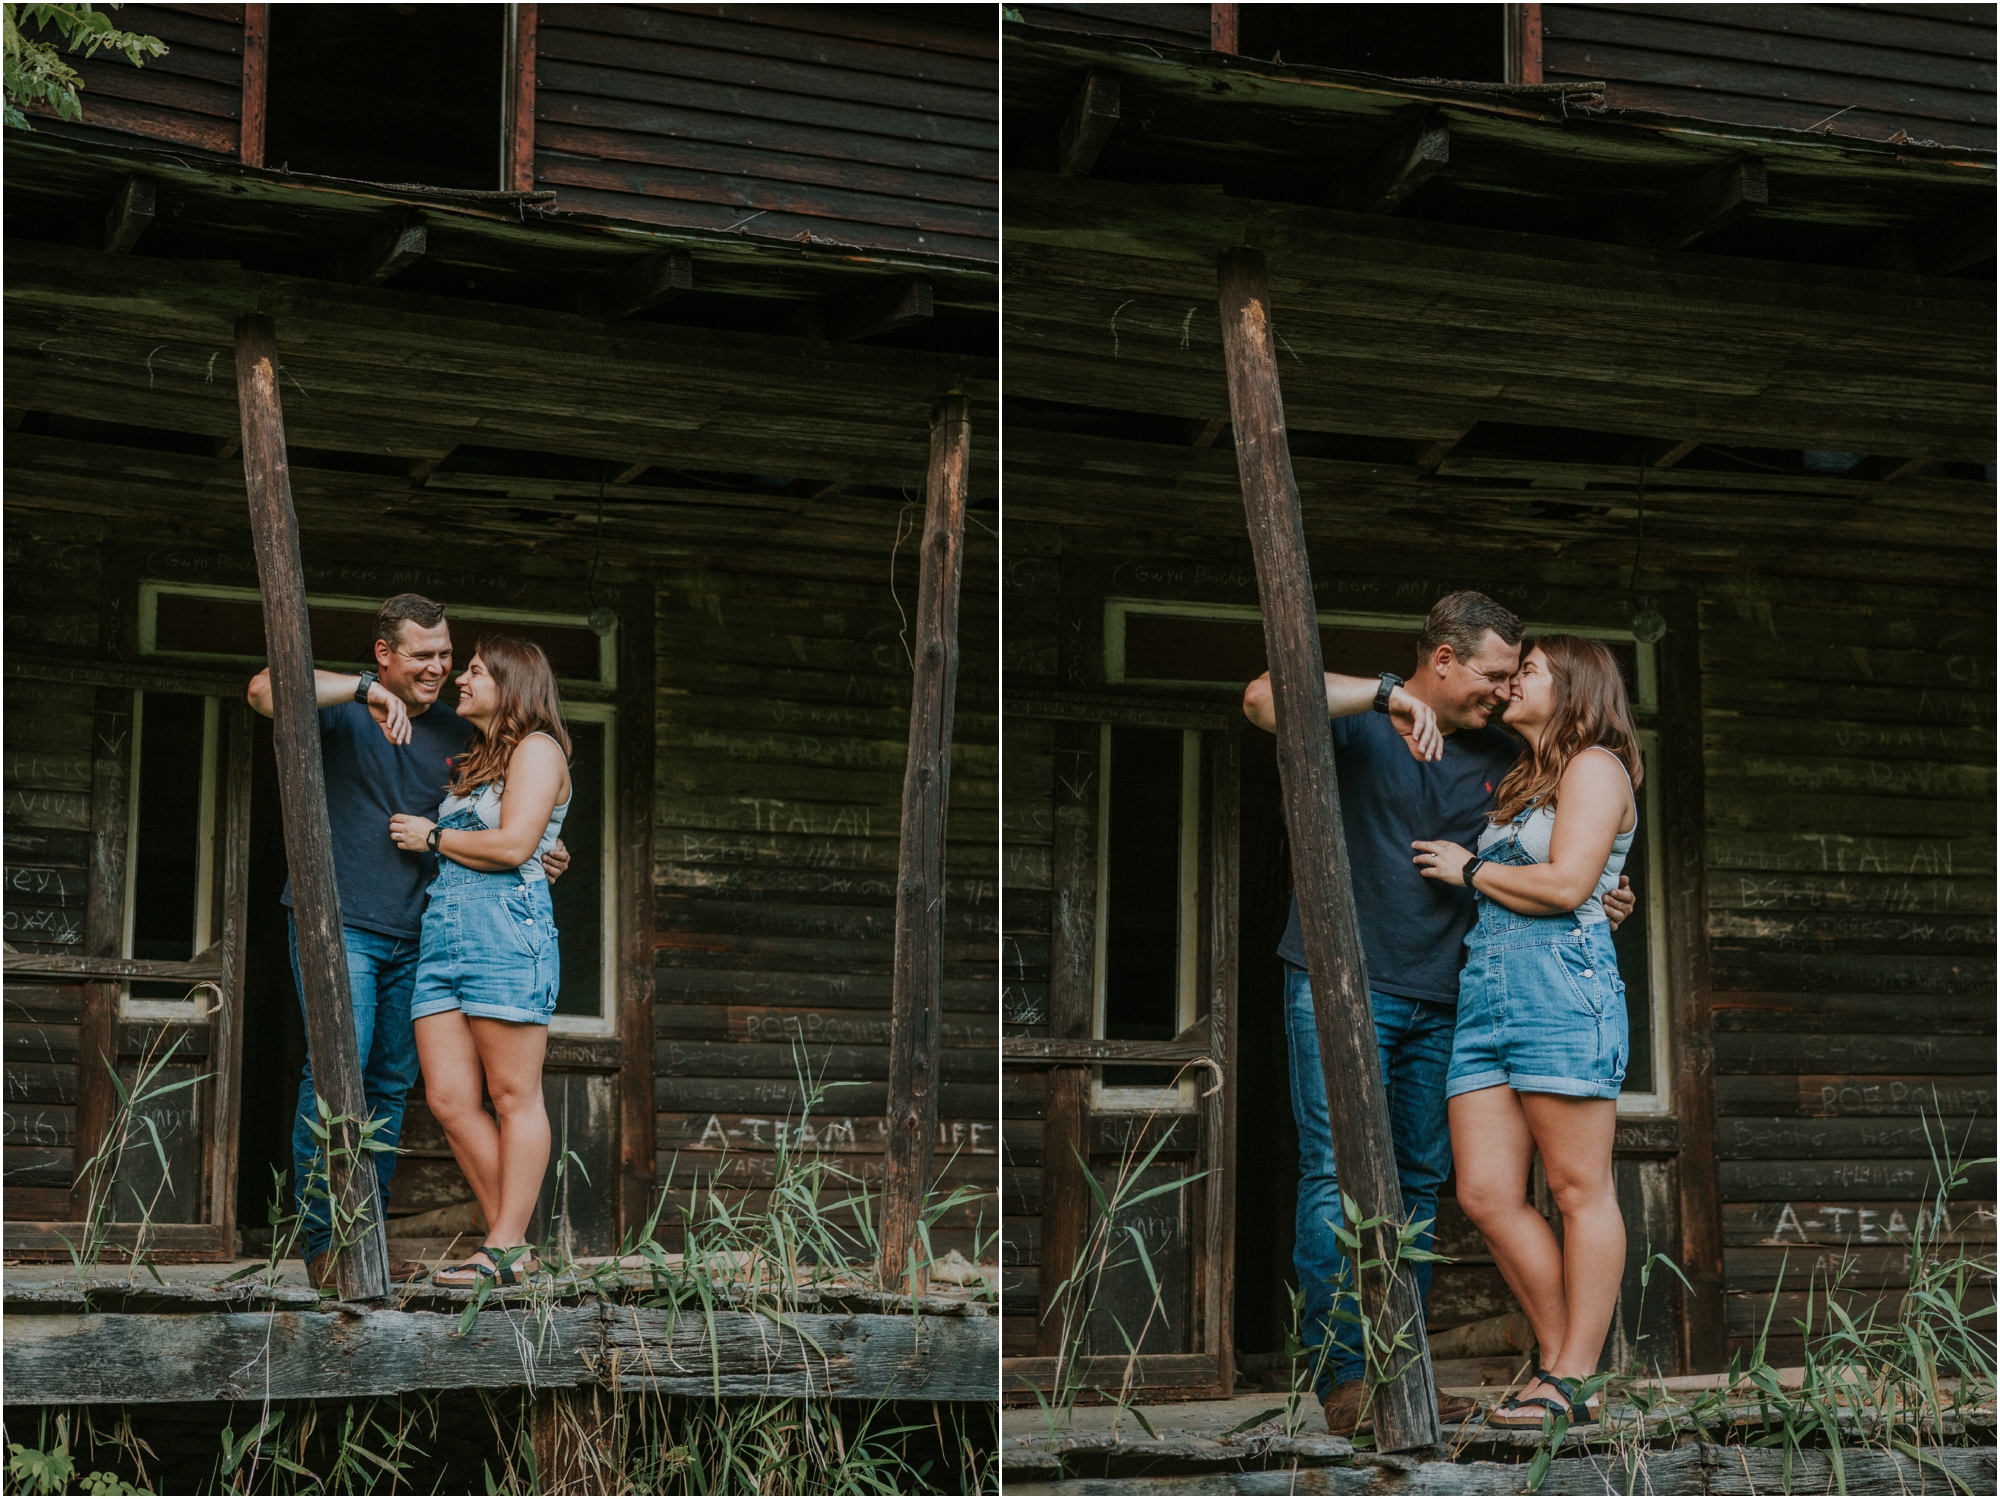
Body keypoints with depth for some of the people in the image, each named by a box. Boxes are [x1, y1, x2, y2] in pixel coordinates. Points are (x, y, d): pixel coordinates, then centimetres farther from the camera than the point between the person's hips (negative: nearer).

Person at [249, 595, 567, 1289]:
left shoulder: (455, 732, 13)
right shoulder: (343, 707, -4)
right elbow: (266, 690, -25)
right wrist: (366, 690, -30)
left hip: (410, 935, 6)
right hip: (337, 923, -6)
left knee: (390, 1085, 8)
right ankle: (324, 1244, -11)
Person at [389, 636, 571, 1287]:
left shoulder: (537, 749, 0)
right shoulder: (473, 763, 27)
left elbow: (512, 846, -12)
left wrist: (431, 837, -1)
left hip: (506, 929, -9)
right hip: (442, 933, 9)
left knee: (513, 1096, -6)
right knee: (449, 1100, 0)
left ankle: (507, 1247, -6)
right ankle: (512, 1245, 5)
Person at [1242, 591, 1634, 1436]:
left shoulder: (1499, 759, 15)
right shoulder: (1356, 726, -3)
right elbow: (1265, 700, -23)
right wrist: (1388, 696, -27)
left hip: (1438, 999, 6)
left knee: (1418, 1182, 6)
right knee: (1338, 1176, -11)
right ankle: (1341, 1376, -11)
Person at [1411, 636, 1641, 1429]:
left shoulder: (1595, 767, 1)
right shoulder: (1521, 785, 26)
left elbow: (1566, 885, -11)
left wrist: (1470, 870, 0)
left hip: (1562, 985, -8)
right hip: (1485, 992, 9)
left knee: (1579, 1189, -6)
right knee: (1486, 1196, 0)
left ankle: (1572, 1381, -6)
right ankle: (1559, 1361, 8)